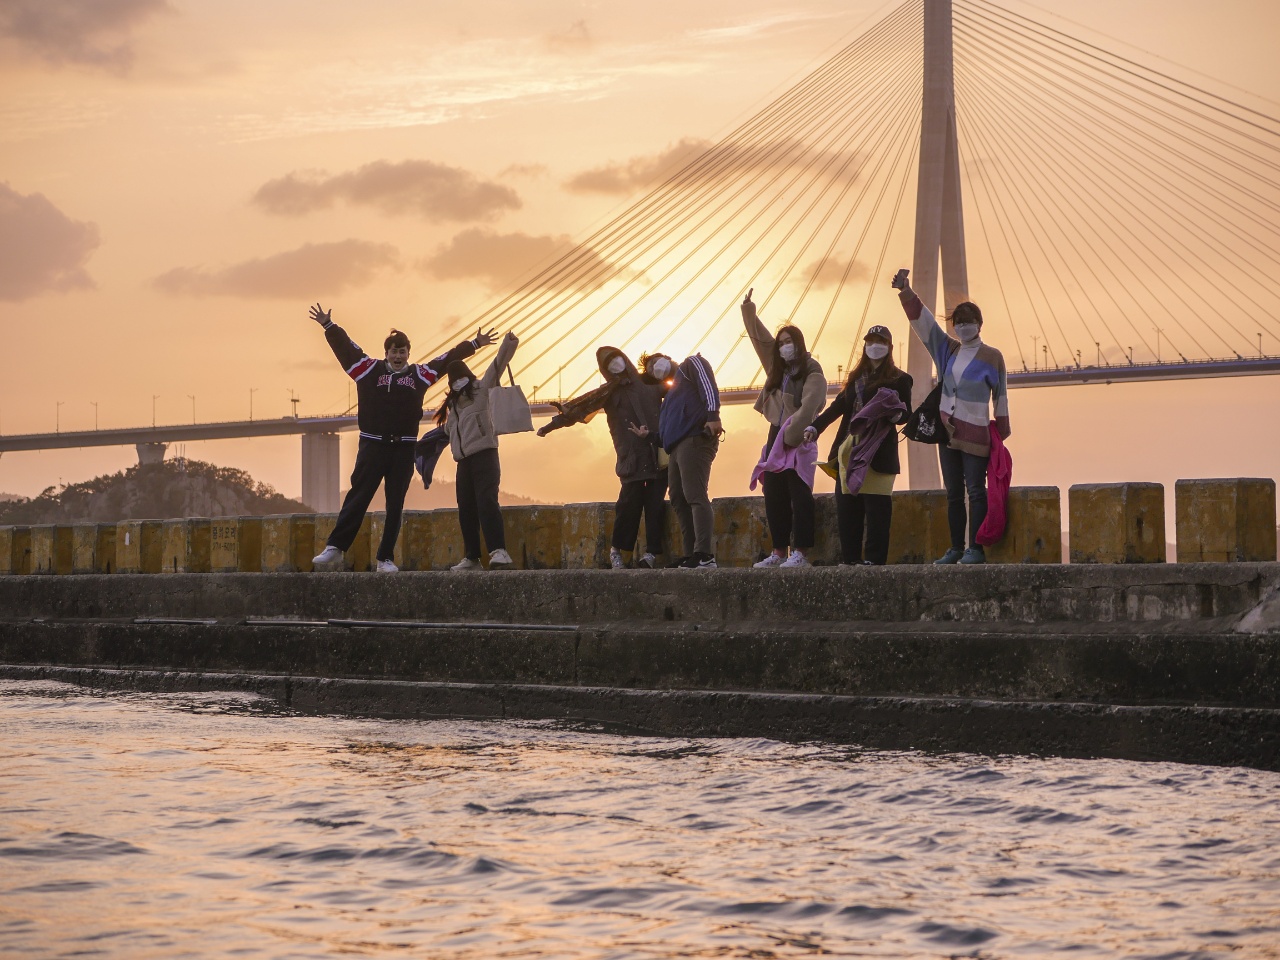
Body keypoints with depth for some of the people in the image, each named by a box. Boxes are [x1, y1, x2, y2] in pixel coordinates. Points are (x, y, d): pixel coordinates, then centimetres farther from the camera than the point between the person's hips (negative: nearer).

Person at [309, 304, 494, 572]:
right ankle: (335, 547, -4)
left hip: (404, 449, 2)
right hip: (372, 446, -2)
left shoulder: (420, 374, 11)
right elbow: (346, 347, 6)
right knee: (357, 497, -5)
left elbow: (448, 358, 18)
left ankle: (385, 558, 6)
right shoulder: (370, 369, 7)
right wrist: (329, 326, 2)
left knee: (395, 504, 3)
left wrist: (474, 344, 22)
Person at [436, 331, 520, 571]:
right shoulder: (452, 403, 24)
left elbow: (497, 366, -12)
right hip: (464, 460, 7)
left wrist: (508, 344, -26)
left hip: (484, 454, -7)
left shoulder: (481, 389, 3)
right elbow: (447, 429, 28)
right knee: (466, 509, 5)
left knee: (486, 501, -21)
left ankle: (499, 551, -31)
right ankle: (472, 558, 10)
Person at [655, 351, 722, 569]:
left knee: (695, 496, -18)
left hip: (695, 438, -10)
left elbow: (708, 386, -10)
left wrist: (712, 416, -24)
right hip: (677, 445, 10)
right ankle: (691, 555, 5)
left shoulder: (691, 364, 8)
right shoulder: (674, 389, 33)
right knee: (679, 501, 5)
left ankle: (705, 555, -26)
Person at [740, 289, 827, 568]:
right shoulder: (778, 369, 12)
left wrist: (788, 438, -23)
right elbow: (760, 338, 20)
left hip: (799, 440, -8)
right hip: (776, 436, 8)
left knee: (800, 497, -6)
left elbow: (807, 410, -18)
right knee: (773, 497, 6)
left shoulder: (812, 374, -9)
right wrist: (749, 312, 12)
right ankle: (779, 552, 9)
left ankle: (800, 553, -8)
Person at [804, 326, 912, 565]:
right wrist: (815, 427, 6)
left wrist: (895, 414, -21)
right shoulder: (856, 377, 22)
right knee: (846, 507, 3)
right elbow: (839, 405, 18)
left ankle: (875, 559, -7)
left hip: (878, 453, -6)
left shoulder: (899, 380, 5)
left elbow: (907, 414, 2)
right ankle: (849, 559, 6)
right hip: (848, 450, 6)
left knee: (876, 507, -8)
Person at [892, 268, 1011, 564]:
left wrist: (1002, 432, -2)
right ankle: (956, 548, 10)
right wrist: (906, 292, -8)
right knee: (953, 493, 7)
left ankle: (976, 549, -7)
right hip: (947, 430, 6)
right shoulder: (947, 350, 11)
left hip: (976, 434, -6)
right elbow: (922, 320, 5)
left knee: (975, 491, -6)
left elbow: (1000, 396, 0)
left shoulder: (992, 357, -2)